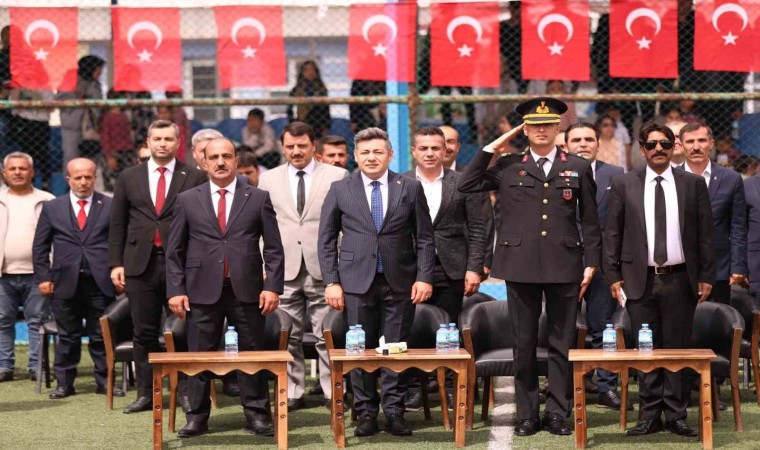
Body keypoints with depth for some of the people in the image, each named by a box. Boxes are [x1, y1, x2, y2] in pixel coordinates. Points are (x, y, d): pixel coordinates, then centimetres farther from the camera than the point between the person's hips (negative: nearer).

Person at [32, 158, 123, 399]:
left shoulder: (110, 206, 4)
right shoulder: (52, 208, 9)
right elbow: (40, 246, 10)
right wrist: (43, 277, 2)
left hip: (100, 282, -1)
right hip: (65, 282, 1)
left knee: (102, 336, 4)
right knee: (67, 337, 8)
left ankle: (104, 381, 12)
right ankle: (64, 383, 14)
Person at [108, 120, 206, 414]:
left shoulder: (195, 178, 3)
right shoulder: (129, 178, 11)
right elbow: (117, 224, 12)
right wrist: (115, 263, 5)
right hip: (140, 264, 2)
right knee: (144, 333, 5)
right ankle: (145, 394, 11)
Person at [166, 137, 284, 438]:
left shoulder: (258, 198, 7)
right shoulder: (187, 200, 8)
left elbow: (274, 248, 5)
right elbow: (174, 250, 7)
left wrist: (273, 286, -4)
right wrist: (175, 290, -2)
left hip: (246, 289, 0)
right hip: (203, 289, 0)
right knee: (199, 356, 2)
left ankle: (256, 415, 9)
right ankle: (197, 416, 10)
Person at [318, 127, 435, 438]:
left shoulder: (410, 188, 5)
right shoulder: (340, 190, 5)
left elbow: (424, 238, 6)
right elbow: (326, 240, 6)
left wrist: (424, 277, -3)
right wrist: (331, 282, -1)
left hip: (400, 281, 0)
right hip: (357, 281, 0)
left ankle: (394, 412, 8)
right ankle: (366, 413, 9)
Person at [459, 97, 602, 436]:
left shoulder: (579, 168, 8)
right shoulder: (508, 166, 8)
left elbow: (590, 220, 8)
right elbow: (467, 185, 1)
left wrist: (591, 262, 2)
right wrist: (490, 149, 0)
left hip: (564, 266, 0)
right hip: (521, 266, 0)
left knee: (562, 343, 4)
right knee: (524, 343, 5)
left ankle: (558, 412, 11)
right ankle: (527, 414, 12)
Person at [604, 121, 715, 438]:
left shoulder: (693, 184, 6)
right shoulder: (624, 185, 5)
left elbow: (705, 233, 6)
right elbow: (612, 233, 5)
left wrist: (706, 276, 2)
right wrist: (613, 276, -1)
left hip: (680, 280, 0)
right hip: (640, 280, 0)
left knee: (677, 349, 3)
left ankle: (676, 416, 9)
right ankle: (649, 415, 9)